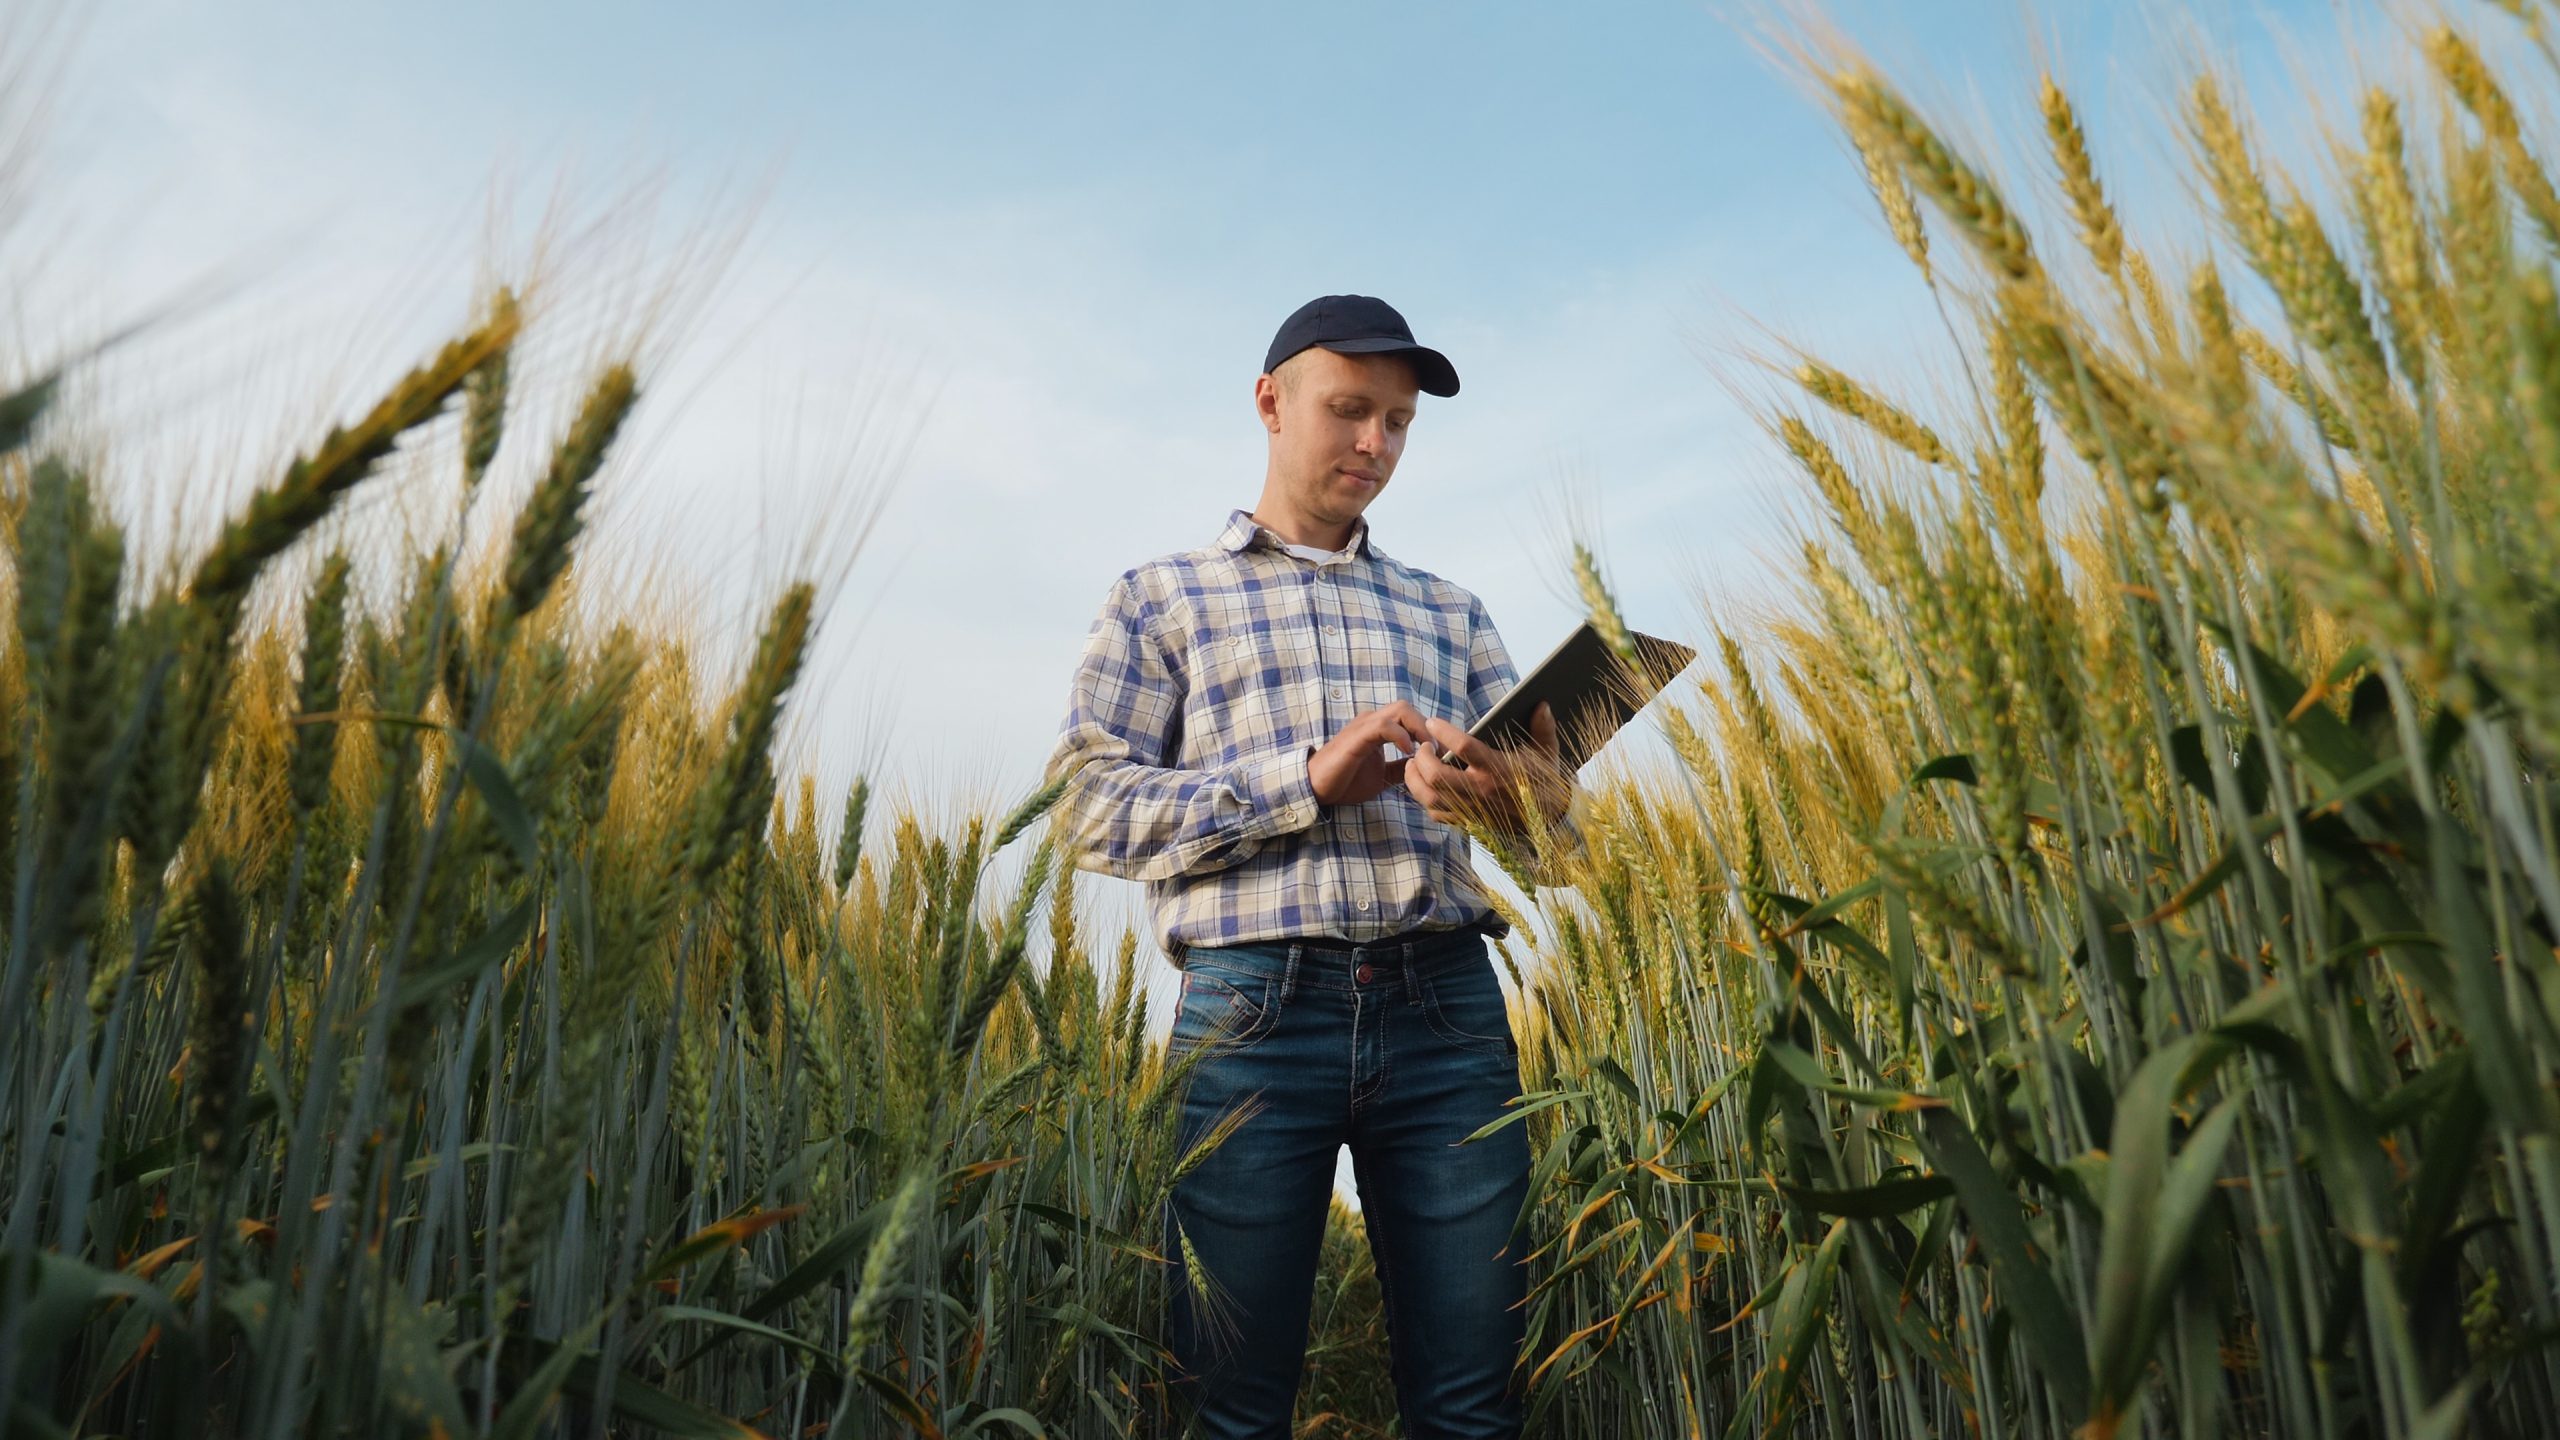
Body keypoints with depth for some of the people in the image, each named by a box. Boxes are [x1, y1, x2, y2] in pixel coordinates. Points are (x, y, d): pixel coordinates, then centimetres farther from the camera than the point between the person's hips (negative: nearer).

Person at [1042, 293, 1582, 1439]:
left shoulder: (1451, 612, 21)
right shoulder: (1163, 598, 12)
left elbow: (1555, 816, 14)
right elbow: (1090, 804, 0)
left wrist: (1523, 796, -12)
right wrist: (1310, 779, -11)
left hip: (1446, 1007, 3)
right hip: (1254, 1003, -2)